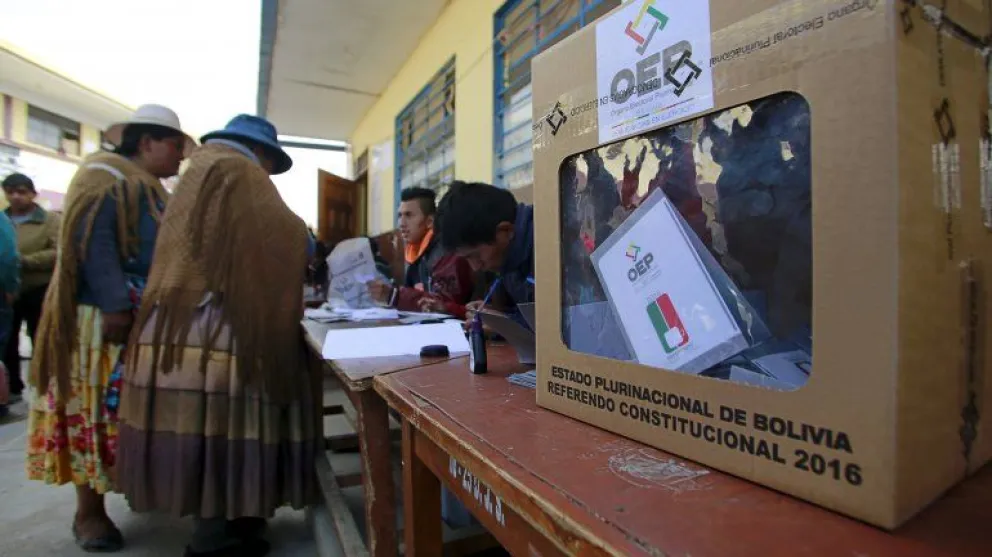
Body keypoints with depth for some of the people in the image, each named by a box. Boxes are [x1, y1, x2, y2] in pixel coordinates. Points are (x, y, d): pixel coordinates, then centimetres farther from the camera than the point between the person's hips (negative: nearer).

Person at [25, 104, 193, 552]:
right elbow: (92, 242, -19)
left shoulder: (150, 190, 19)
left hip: (147, 320, 9)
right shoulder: (106, 177, -8)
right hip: (106, 317, -8)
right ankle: (89, 511, 10)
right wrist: (115, 306, -25)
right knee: (96, 409, -1)